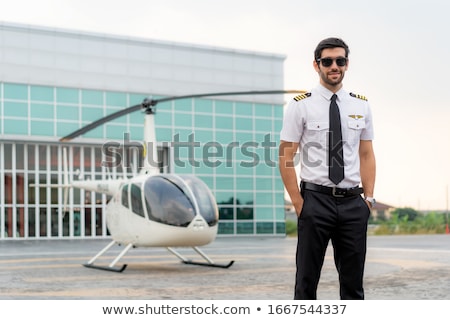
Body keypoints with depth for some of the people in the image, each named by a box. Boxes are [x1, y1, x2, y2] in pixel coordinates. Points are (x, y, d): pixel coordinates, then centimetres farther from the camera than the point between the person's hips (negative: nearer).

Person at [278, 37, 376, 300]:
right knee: (307, 280, 4)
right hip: (316, 200, -3)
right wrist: (298, 203, -7)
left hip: (353, 202, 3)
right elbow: (286, 157, -4)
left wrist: (369, 197, 2)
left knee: (353, 281, 10)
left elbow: (367, 155, 11)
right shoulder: (301, 106, -3)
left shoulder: (361, 106, 8)